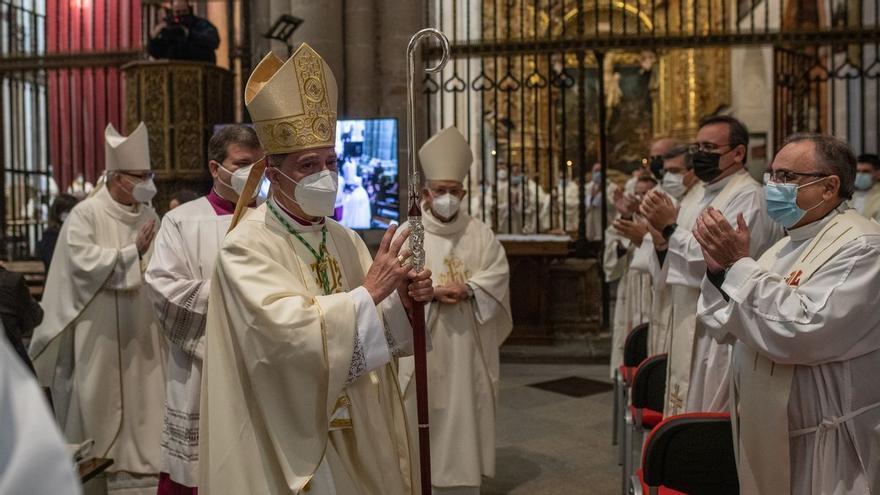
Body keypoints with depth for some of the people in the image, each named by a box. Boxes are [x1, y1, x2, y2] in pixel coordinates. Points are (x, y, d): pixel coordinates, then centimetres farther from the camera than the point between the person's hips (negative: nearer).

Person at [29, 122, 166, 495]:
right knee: (100, 403, 4)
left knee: (142, 399, 8)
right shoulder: (86, 214, -9)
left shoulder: (148, 215, 8)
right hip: (100, 333, -5)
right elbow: (82, 262, -20)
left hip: (141, 331, 5)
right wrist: (132, 253, -18)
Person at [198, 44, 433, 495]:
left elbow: (374, 328, 6)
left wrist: (401, 300, -14)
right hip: (287, 441, -6)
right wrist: (370, 292, -24)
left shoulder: (344, 239, 4)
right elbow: (286, 330, -29)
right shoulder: (247, 246, -17)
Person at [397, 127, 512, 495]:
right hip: (421, 345, -2)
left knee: (465, 412, 7)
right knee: (421, 418, 1)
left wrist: (467, 290, -18)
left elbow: (498, 273, -1)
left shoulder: (480, 234, 8)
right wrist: (433, 292, -22)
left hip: (466, 344, 2)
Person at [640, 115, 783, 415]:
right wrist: (662, 243, 0)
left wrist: (670, 228, -18)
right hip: (693, 330, 9)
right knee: (687, 423, 15)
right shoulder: (709, 196, 16)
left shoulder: (748, 197, -13)